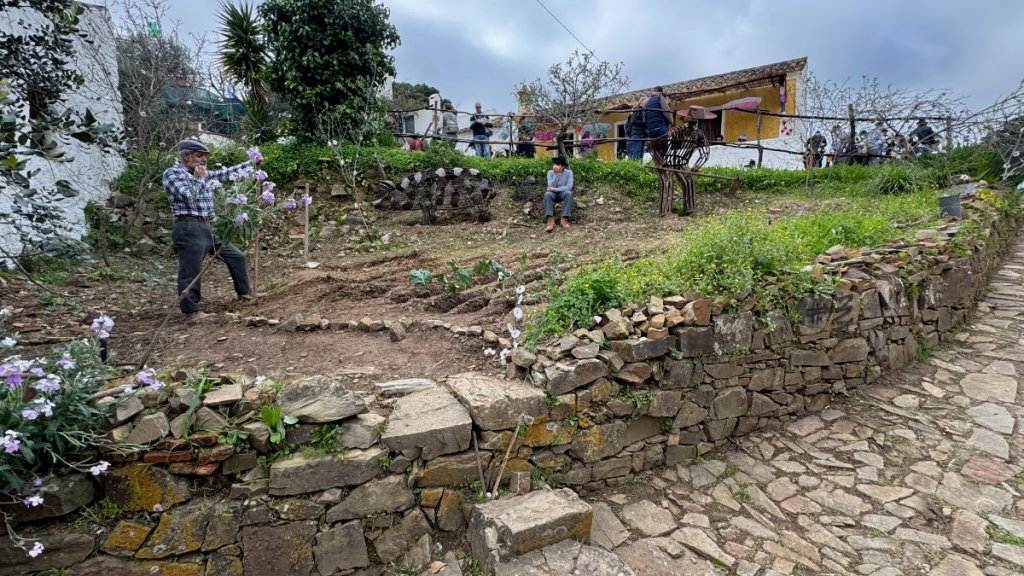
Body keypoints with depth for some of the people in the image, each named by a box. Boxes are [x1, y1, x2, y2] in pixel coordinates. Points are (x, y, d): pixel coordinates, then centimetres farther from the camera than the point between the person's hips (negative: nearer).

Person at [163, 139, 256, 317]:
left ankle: (244, 292, 31)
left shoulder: (204, 174, 17)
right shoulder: (172, 173, -6)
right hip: (190, 230, -8)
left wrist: (251, 164, 23)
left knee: (236, 256, 15)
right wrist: (198, 177, -7)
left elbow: (225, 174, 23)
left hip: (209, 228, 8)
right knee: (191, 272, -2)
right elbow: (189, 196, -20)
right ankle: (191, 310, 9)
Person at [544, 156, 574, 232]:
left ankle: (564, 219, -34)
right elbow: (551, 187, -19)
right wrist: (556, 174, -27)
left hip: (563, 193, -1)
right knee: (547, 194, -32)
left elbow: (569, 187, -22)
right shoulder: (550, 172, -7)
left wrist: (555, 189, -27)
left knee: (568, 193, -34)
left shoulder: (568, 172, -11)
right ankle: (550, 220, -40)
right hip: (553, 194, 1)